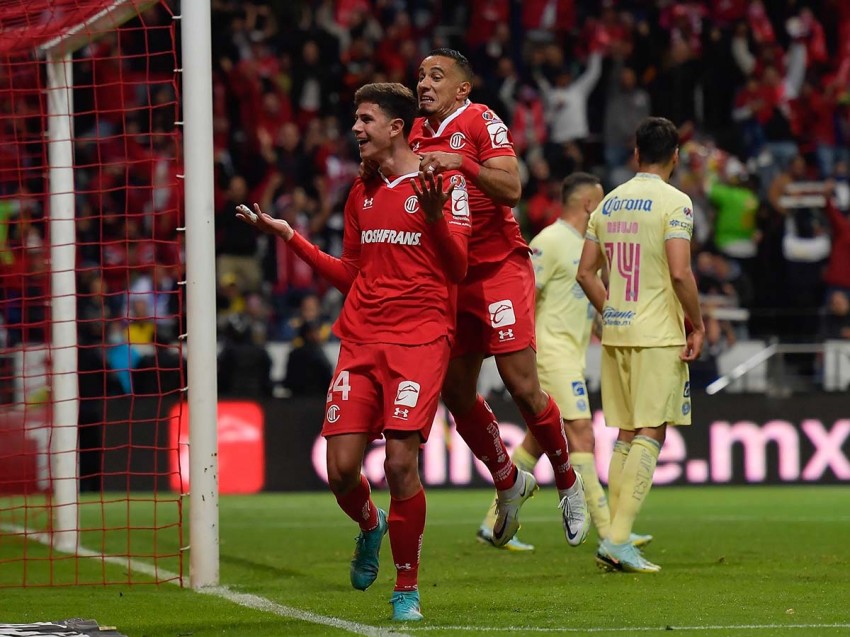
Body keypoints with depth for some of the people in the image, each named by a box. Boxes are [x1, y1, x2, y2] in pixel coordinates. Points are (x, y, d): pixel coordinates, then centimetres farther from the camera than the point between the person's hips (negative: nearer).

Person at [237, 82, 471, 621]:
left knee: (401, 463, -15)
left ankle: (407, 588, 2)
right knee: (341, 469, -4)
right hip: (361, 340, 5)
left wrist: (435, 217, -26)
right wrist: (290, 237, 19)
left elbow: (458, 268, -9)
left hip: (420, 339, -5)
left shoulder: (444, 181, -2)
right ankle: (370, 526, 31)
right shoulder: (362, 193, 18)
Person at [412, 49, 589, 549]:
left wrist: (463, 163, -32)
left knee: (523, 386, -9)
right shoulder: (419, 134, 11)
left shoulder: (482, 122, -9)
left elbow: (511, 189, -21)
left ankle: (569, 482, 10)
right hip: (450, 277, 7)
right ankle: (508, 481, 25)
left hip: (500, 268, -7)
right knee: (456, 393, 5)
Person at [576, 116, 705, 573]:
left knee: (627, 436, 12)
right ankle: (618, 539, -13)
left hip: (616, 332, 6)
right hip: (659, 335, -6)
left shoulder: (608, 203, 10)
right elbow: (679, 273, -18)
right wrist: (697, 325, -8)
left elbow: (585, 273, 12)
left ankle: (615, 539, 11)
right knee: (650, 435, -5)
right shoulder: (673, 202, -9)